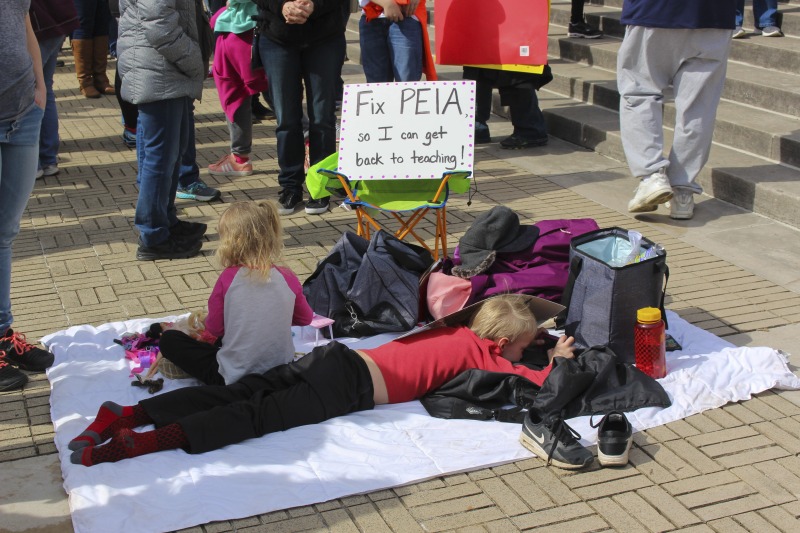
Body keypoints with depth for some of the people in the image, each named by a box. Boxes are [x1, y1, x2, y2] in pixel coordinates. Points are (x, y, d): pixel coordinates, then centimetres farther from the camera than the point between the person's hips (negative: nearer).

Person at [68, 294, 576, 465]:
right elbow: (535, 380, -3)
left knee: (233, 395, -3)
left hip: (338, 357, 7)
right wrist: (557, 359, 20)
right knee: (256, 415, -16)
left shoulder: (460, 330, 23)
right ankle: (139, 442, -28)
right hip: (352, 388, -7)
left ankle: (125, 414, -12)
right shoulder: (479, 350, 2)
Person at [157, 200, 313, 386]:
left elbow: (214, 329, -3)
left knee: (168, 339, 8)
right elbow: (306, 319, 11)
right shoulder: (287, 278, -5)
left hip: (233, 378, -5)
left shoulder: (228, 278, -14)